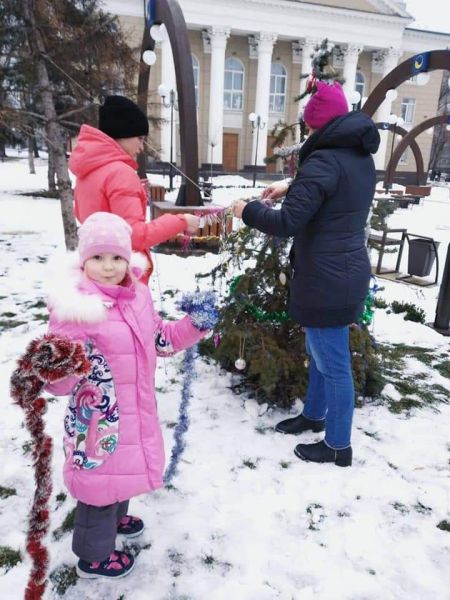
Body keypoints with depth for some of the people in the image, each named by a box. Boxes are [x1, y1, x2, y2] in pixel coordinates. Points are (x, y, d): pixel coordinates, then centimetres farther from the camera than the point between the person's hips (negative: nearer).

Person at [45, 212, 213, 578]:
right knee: (101, 477, 9)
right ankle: (94, 556, 36)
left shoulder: (138, 295, 0)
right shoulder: (74, 308, -23)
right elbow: (59, 381, -21)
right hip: (97, 419, -7)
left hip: (135, 411, 7)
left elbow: (160, 339, 15)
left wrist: (193, 326, 2)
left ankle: (115, 517, 57)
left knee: (123, 467, 28)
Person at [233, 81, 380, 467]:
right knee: (321, 352, 24)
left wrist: (247, 210, -5)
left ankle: (338, 446, 21)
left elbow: (287, 223, -22)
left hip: (326, 279, -10)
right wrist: (291, 187, 23)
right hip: (347, 272, 10)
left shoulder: (324, 159, -19)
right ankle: (314, 416, 44)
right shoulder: (362, 157, 10)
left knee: (333, 363, 4)